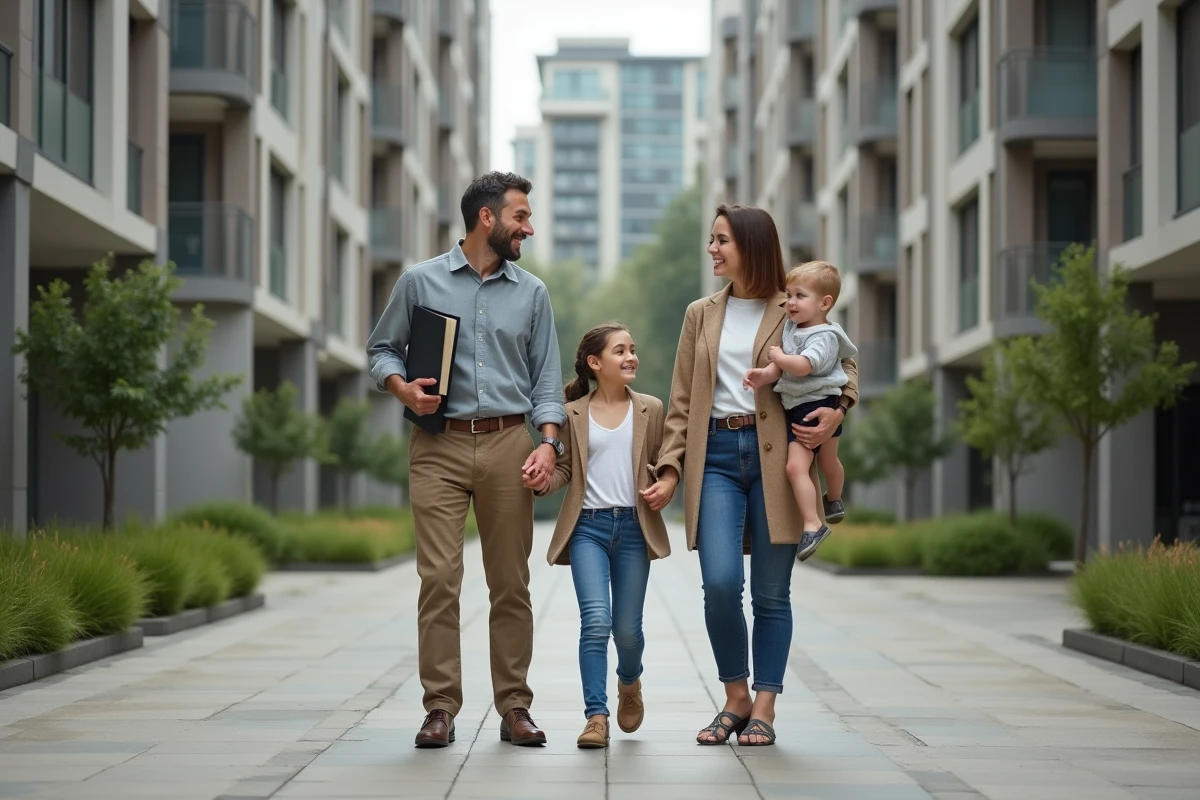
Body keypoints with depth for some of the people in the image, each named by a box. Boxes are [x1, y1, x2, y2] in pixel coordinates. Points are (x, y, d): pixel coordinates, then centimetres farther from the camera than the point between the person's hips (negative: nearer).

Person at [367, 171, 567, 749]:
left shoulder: (531, 293, 13)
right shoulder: (420, 282, 7)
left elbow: (546, 378, 11)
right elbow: (382, 349, 12)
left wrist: (548, 441, -3)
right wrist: (403, 388, -8)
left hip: (508, 443, 2)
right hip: (440, 446, -2)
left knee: (511, 582, 2)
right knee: (438, 577, -8)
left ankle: (514, 706, 8)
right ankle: (440, 707, -3)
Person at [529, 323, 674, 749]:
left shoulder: (650, 410, 8)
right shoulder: (574, 413, 5)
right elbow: (566, 467, 9)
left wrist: (666, 487, -9)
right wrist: (545, 482, -12)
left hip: (633, 526, 1)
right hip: (588, 526, -1)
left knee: (627, 628, 6)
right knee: (595, 620, -15)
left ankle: (629, 682, 39)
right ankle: (596, 716, -11)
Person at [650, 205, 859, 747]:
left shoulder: (793, 312, 4)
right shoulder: (700, 315, 14)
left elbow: (843, 363, 14)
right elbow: (682, 401, 13)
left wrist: (836, 411, -6)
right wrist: (670, 466, 3)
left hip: (775, 456, -2)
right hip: (717, 456, 2)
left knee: (771, 592, 1)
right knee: (720, 582, -12)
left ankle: (763, 709, 9)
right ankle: (735, 699, 7)